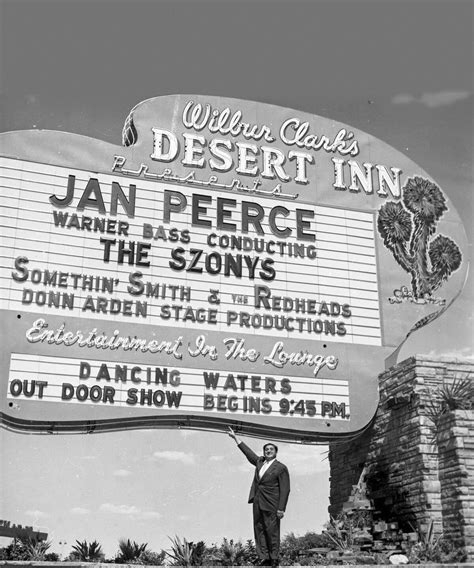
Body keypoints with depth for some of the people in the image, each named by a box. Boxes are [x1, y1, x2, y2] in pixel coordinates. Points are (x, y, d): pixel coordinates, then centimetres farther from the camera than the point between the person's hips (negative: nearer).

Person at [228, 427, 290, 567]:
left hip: (271, 505, -6)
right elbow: (248, 452, 27)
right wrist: (235, 438, 30)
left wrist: (281, 509, -13)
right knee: (259, 530, 4)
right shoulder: (260, 462, 14)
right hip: (257, 503, 6)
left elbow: (285, 490, -6)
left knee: (272, 532, -4)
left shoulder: (281, 468, -3)